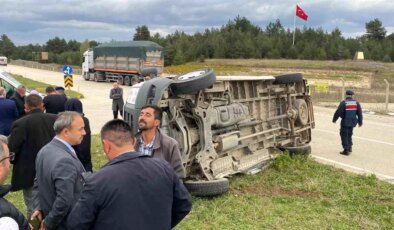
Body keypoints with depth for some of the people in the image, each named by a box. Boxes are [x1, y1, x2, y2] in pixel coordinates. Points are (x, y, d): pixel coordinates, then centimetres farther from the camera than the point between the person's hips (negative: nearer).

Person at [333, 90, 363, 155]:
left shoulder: (343, 102, -13)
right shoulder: (356, 103, 2)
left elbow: (338, 112, -12)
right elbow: (359, 113, 6)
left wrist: (334, 119, 2)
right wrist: (360, 122, 15)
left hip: (345, 122, -5)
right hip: (352, 122, 5)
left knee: (344, 135, 2)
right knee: (349, 134, 21)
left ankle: (346, 150, 0)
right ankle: (349, 147, 29)